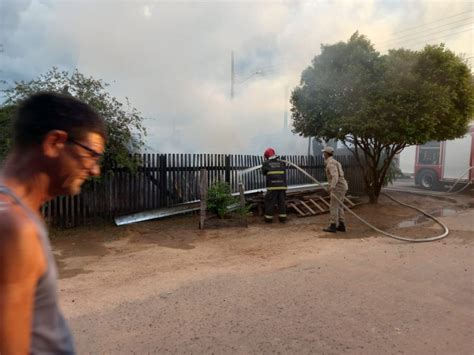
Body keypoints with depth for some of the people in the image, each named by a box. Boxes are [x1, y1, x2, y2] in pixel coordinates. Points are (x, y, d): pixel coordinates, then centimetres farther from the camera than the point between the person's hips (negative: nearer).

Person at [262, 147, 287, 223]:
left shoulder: (266, 164, -1)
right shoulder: (282, 163, 8)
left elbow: (264, 172, 14)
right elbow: (284, 173, 17)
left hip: (272, 186, -3)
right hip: (282, 186, 3)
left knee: (270, 202, 5)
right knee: (281, 202, 10)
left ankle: (269, 218, 9)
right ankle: (282, 217, 13)